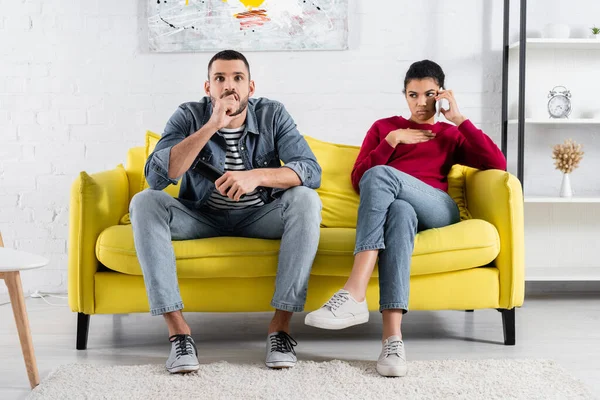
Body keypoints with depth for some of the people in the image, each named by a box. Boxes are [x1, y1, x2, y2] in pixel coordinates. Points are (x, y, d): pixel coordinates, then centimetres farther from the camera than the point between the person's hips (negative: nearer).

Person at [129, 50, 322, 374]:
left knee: (306, 200, -28)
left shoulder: (272, 115, -9)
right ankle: (177, 329, -31)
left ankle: (281, 324, -27)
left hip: (258, 217, 0)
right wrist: (211, 126, -32)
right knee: (144, 203, -26)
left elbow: (311, 171, -21)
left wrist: (256, 176, -38)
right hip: (201, 218, 0)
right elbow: (156, 176, -26)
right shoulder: (189, 116, -11)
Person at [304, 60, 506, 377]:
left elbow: (497, 164, 7)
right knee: (400, 210, -41)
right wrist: (392, 140, 5)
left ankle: (353, 295, -45)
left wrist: (459, 118, 6)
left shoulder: (452, 135, 25)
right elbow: (357, 180, 14)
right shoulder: (384, 126, 26)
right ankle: (393, 338, -54)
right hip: (393, 206, 0)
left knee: (379, 174, -32)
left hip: (438, 211, 0)